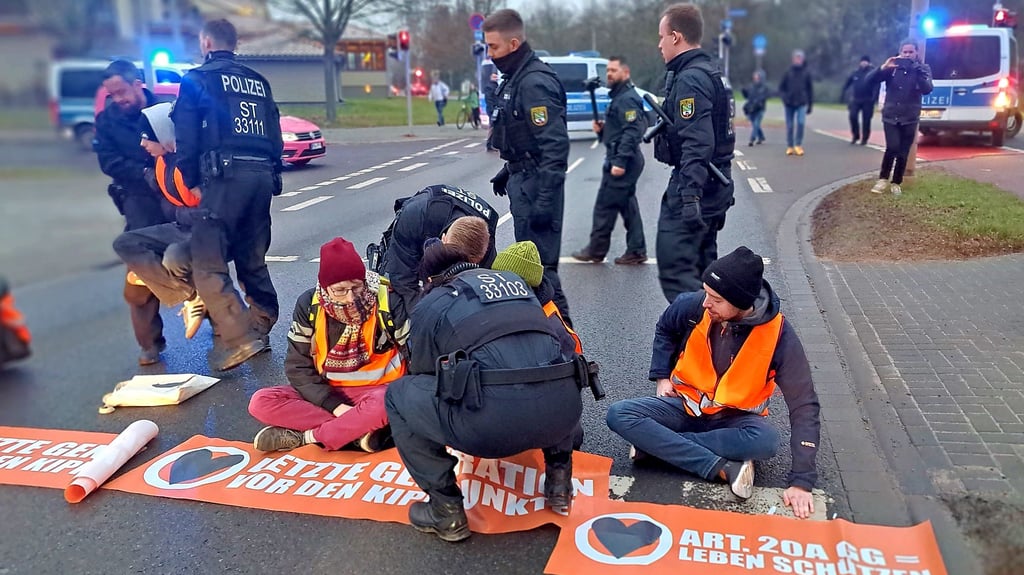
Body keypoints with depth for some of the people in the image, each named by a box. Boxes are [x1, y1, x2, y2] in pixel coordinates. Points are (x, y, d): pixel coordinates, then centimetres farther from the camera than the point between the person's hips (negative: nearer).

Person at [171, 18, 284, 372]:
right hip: (262, 175, 7)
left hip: (226, 176, -7)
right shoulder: (258, 82, 22)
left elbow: (186, 138, -1)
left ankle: (239, 338, -16)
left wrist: (191, 181, 7)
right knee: (253, 260, 16)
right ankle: (261, 328, 19)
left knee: (207, 263, -6)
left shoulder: (196, 80, 5)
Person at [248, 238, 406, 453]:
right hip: (329, 394, 4)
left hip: (377, 391, -3)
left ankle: (307, 437, -18)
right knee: (261, 402, -19)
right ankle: (358, 431, -24)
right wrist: (335, 406, -19)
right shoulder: (309, 304, -8)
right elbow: (298, 368, -6)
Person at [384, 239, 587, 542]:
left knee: (399, 396, 20)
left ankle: (447, 510, 16)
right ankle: (559, 481, 29)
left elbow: (423, 374, 26)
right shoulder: (515, 280, 28)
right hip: (562, 413, 5)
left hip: (492, 422, -5)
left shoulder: (431, 304, 16)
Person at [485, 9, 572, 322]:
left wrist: (545, 200, -26)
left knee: (540, 265, -7)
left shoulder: (536, 82, -18)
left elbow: (555, 145, -24)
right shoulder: (515, 79, 13)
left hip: (536, 185, -10)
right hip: (523, 179, 10)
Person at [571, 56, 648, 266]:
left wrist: (620, 161, -27)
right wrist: (602, 129, 5)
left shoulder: (627, 99, -13)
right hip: (624, 160, 11)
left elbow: (631, 132, -23)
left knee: (605, 206, -4)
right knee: (628, 205, 11)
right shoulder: (619, 97, 20)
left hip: (622, 161, -11)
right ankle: (636, 251, 15)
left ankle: (596, 250, 5)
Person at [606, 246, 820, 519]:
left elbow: (804, 406, -20)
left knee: (766, 440, -37)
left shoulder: (778, 335, -23)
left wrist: (801, 480, -26)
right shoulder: (693, 306, -17)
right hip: (685, 405, 2)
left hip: (734, 418, -2)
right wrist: (662, 376, 0)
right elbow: (664, 329, 9)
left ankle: (656, 443, -22)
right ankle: (725, 468, -29)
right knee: (619, 414, -24)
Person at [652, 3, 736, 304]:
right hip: (715, 185, 10)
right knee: (702, 266, 16)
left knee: (674, 268, -11)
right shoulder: (710, 73, 17)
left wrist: (689, 195, -29)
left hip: (694, 187, -10)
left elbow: (698, 144, -25)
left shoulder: (690, 79, -15)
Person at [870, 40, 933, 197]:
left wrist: (917, 71, -22)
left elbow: (927, 89, -13)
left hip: (909, 118, 1)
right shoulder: (893, 66, 1)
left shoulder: (923, 68, 2)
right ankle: (883, 179, 0)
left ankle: (896, 183, 19)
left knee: (903, 153, 4)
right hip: (890, 116, -1)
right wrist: (883, 68, -22)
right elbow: (872, 80, -6)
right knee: (892, 147, -17)